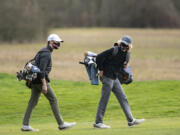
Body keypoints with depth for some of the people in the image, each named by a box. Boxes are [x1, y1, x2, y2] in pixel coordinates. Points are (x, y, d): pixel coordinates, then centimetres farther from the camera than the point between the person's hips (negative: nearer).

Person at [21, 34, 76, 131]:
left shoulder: (44, 52, 18)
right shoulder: (46, 53, -14)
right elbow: (41, 70, -23)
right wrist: (44, 84, -26)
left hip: (34, 81, 10)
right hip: (41, 80, -10)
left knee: (33, 102, 7)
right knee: (53, 99, -3)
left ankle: (25, 125, 5)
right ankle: (61, 124, -1)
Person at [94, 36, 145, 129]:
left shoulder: (127, 54, 6)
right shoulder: (114, 50, -17)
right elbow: (99, 57, -19)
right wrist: (101, 70, -12)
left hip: (114, 78, 8)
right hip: (107, 77, -8)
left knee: (123, 98, 8)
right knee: (104, 99, -5)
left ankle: (131, 120, 11)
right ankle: (98, 122, 2)